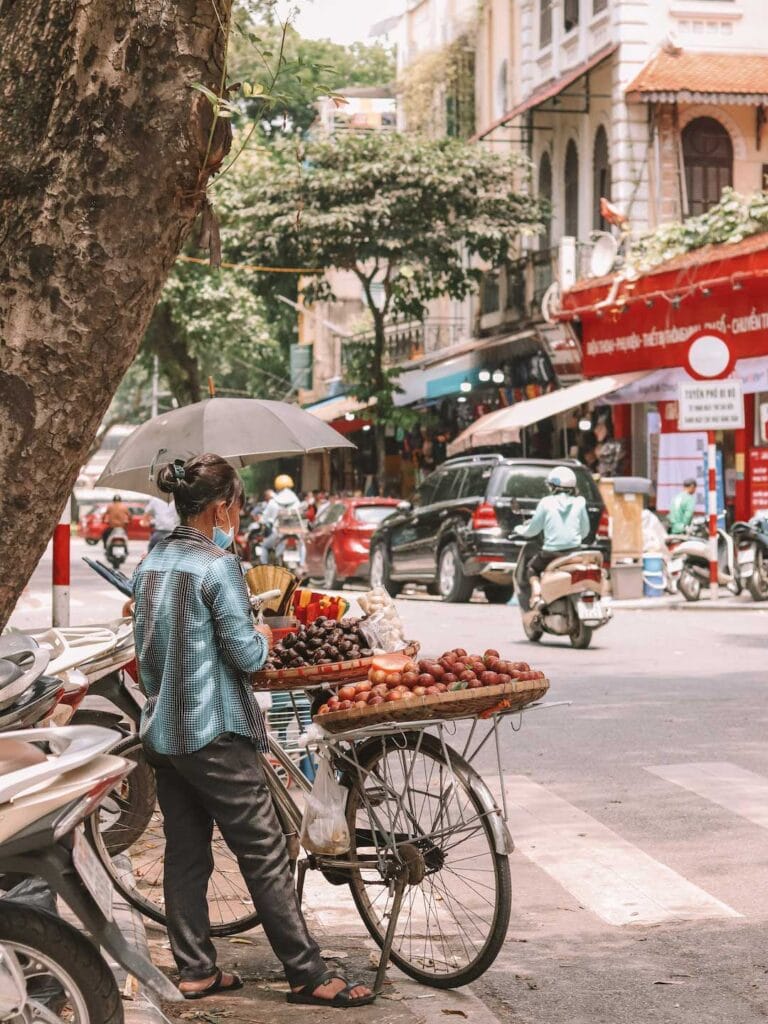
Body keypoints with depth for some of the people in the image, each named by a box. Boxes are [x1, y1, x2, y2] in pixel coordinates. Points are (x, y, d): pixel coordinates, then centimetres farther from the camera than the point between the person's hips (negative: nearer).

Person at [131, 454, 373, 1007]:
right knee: (265, 855, -3)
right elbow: (246, 655, -15)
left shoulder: (151, 563, 9)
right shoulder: (218, 566, -15)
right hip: (215, 733, -8)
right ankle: (308, 975, 1)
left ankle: (196, 970, 17)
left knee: (185, 854, 12)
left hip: (163, 730, 8)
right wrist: (263, 637, 5)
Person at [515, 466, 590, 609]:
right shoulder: (579, 502, 2)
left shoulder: (546, 502, -4)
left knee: (531, 568, 23)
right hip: (575, 551, 2)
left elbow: (533, 529, 3)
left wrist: (520, 530, 24)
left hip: (552, 553, -2)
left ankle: (536, 595, -3)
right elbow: (585, 531, 9)